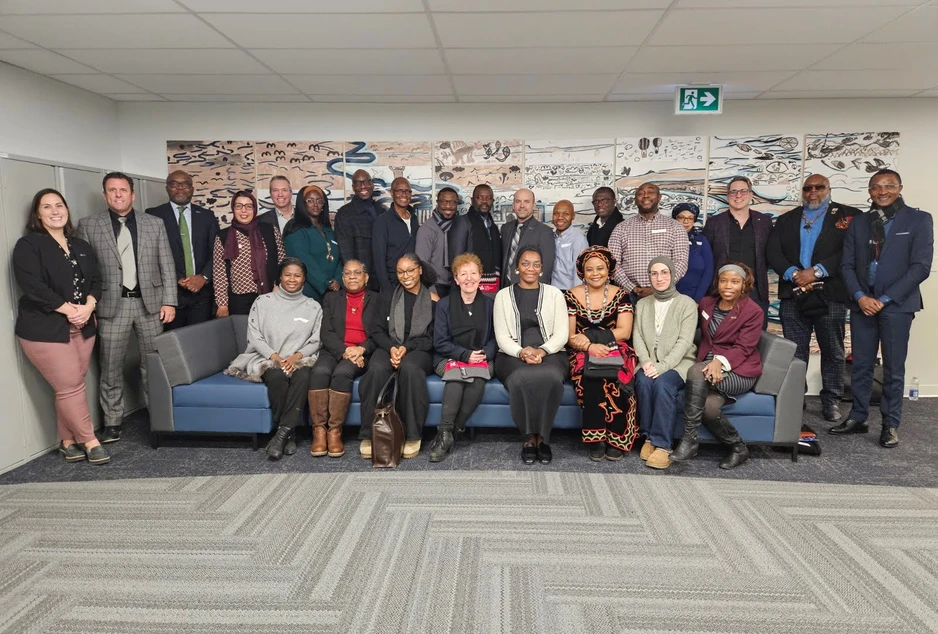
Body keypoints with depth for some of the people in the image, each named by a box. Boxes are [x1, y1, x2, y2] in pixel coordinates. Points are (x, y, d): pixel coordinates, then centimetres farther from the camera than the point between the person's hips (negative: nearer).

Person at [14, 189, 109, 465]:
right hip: (46, 328, -5)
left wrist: (88, 306, -10)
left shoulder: (82, 246, 14)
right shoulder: (28, 245, -4)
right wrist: (69, 309, -17)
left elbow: (96, 279, 9)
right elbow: (32, 285, -15)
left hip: (82, 327, 6)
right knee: (71, 386, -5)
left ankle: (68, 441, 20)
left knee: (70, 386, 9)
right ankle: (89, 441, 6)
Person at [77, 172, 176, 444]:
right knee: (111, 368, 5)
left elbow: (167, 266, 4)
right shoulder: (88, 226, 3)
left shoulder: (154, 224, 6)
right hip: (112, 305, -1)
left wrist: (169, 301, -2)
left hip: (150, 302, 1)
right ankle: (112, 423, 15)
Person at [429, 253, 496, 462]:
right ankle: (445, 432, -30)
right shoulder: (444, 304, 6)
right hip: (450, 358, -1)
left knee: (478, 381, -33)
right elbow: (440, 342, 0)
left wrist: (485, 354, -13)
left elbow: (495, 337, 8)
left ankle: (449, 432, -24)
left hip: (482, 358, 1)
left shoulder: (490, 304, 9)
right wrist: (466, 355, -14)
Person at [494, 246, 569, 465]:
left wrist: (542, 351, -15)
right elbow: (502, 336, 4)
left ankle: (542, 436, -19)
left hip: (550, 353, 1)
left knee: (550, 377, -36)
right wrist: (522, 352, -16)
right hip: (513, 355, 0)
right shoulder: (503, 295, 12)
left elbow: (562, 333, 4)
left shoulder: (554, 294, 13)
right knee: (522, 378, -36)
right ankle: (529, 436, -17)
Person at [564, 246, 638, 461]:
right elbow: (569, 336, -1)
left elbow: (624, 332, -3)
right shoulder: (571, 296, 6)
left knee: (613, 379, -33)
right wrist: (589, 346, -20)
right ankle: (596, 440, -22)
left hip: (615, 352, 0)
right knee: (591, 376, -34)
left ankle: (617, 440, -19)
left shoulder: (620, 295, 7)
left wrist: (590, 336, -13)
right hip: (584, 354, 0)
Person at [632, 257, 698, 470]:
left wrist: (662, 366, -21)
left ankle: (662, 445, -28)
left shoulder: (686, 303, 2)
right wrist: (646, 362, -12)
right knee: (644, 382, -30)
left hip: (678, 362, -3)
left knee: (663, 384, -33)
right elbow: (637, 336, 7)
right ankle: (649, 437, -17)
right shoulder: (642, 304, 16)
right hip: (649, 363, 3)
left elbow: (684, 341, -8)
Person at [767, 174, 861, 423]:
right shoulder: (786, 220, 14)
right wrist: (793, 273, -13)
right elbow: (773, 252, 4)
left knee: (832, 352, 6)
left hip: (830, 296, -2)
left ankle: (831, 401, 18)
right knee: (794, 353, 7)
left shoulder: (847, 215, 4)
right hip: (793, 295, 2)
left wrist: (816, 271, -16)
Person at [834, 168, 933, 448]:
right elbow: (847, 265, 7)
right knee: (861, 366, 8)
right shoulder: (858, 222, 9)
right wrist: (860, 296, -8)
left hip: (896, 305, -3)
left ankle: (891, 425, 14)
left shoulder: (919, 219, -1)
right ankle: (858, 418, 18)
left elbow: (921, 266, -8)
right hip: (862, 304, 3)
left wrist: (885, 299, -13)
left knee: (894, 369, 4)